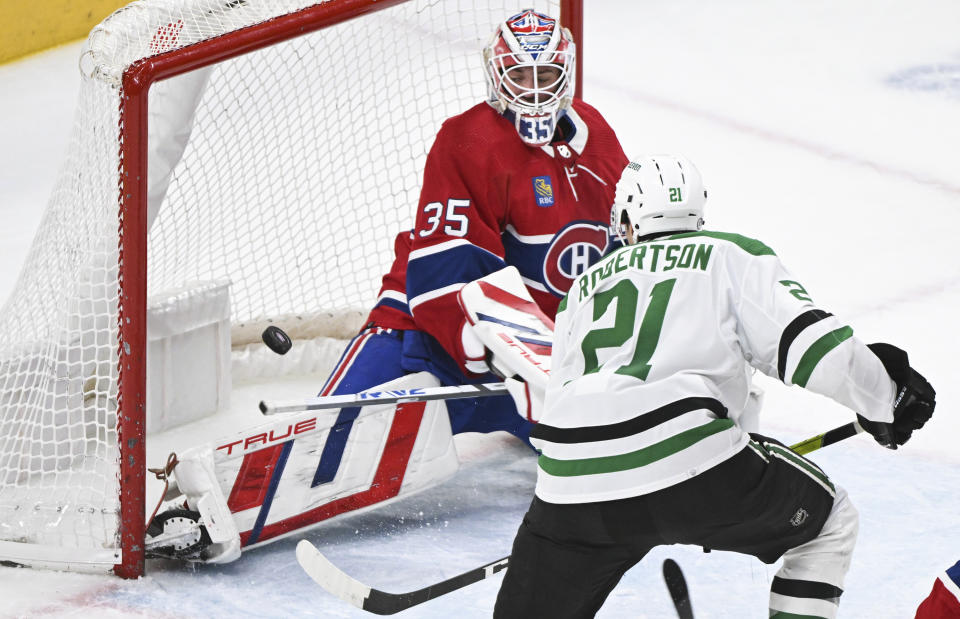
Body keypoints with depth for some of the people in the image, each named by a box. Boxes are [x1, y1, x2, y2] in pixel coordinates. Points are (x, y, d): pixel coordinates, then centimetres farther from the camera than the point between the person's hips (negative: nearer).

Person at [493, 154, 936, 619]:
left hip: (570, 483, 3)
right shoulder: (732, 257, 16)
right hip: (688, 463, -3)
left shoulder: (583, 288, 29)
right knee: (830, 522, 21)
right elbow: (806, 340, 2)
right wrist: (884, 397, 16)